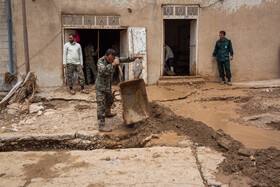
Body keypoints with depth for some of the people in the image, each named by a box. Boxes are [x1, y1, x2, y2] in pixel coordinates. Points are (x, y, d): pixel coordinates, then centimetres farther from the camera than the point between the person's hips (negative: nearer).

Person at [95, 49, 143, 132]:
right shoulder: (101, 61, -25)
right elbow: (102, 70, -44)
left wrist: (134, 57, -17)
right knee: (101, 106, -8)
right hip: (100, 87, -8)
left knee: (110, 100, 29)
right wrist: (112, 64, -54)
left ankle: (107, 113, 57)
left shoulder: (114, 59, -6)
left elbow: (125, 59, -3)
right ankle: (101, 127, -5)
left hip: (108, 86, 8)